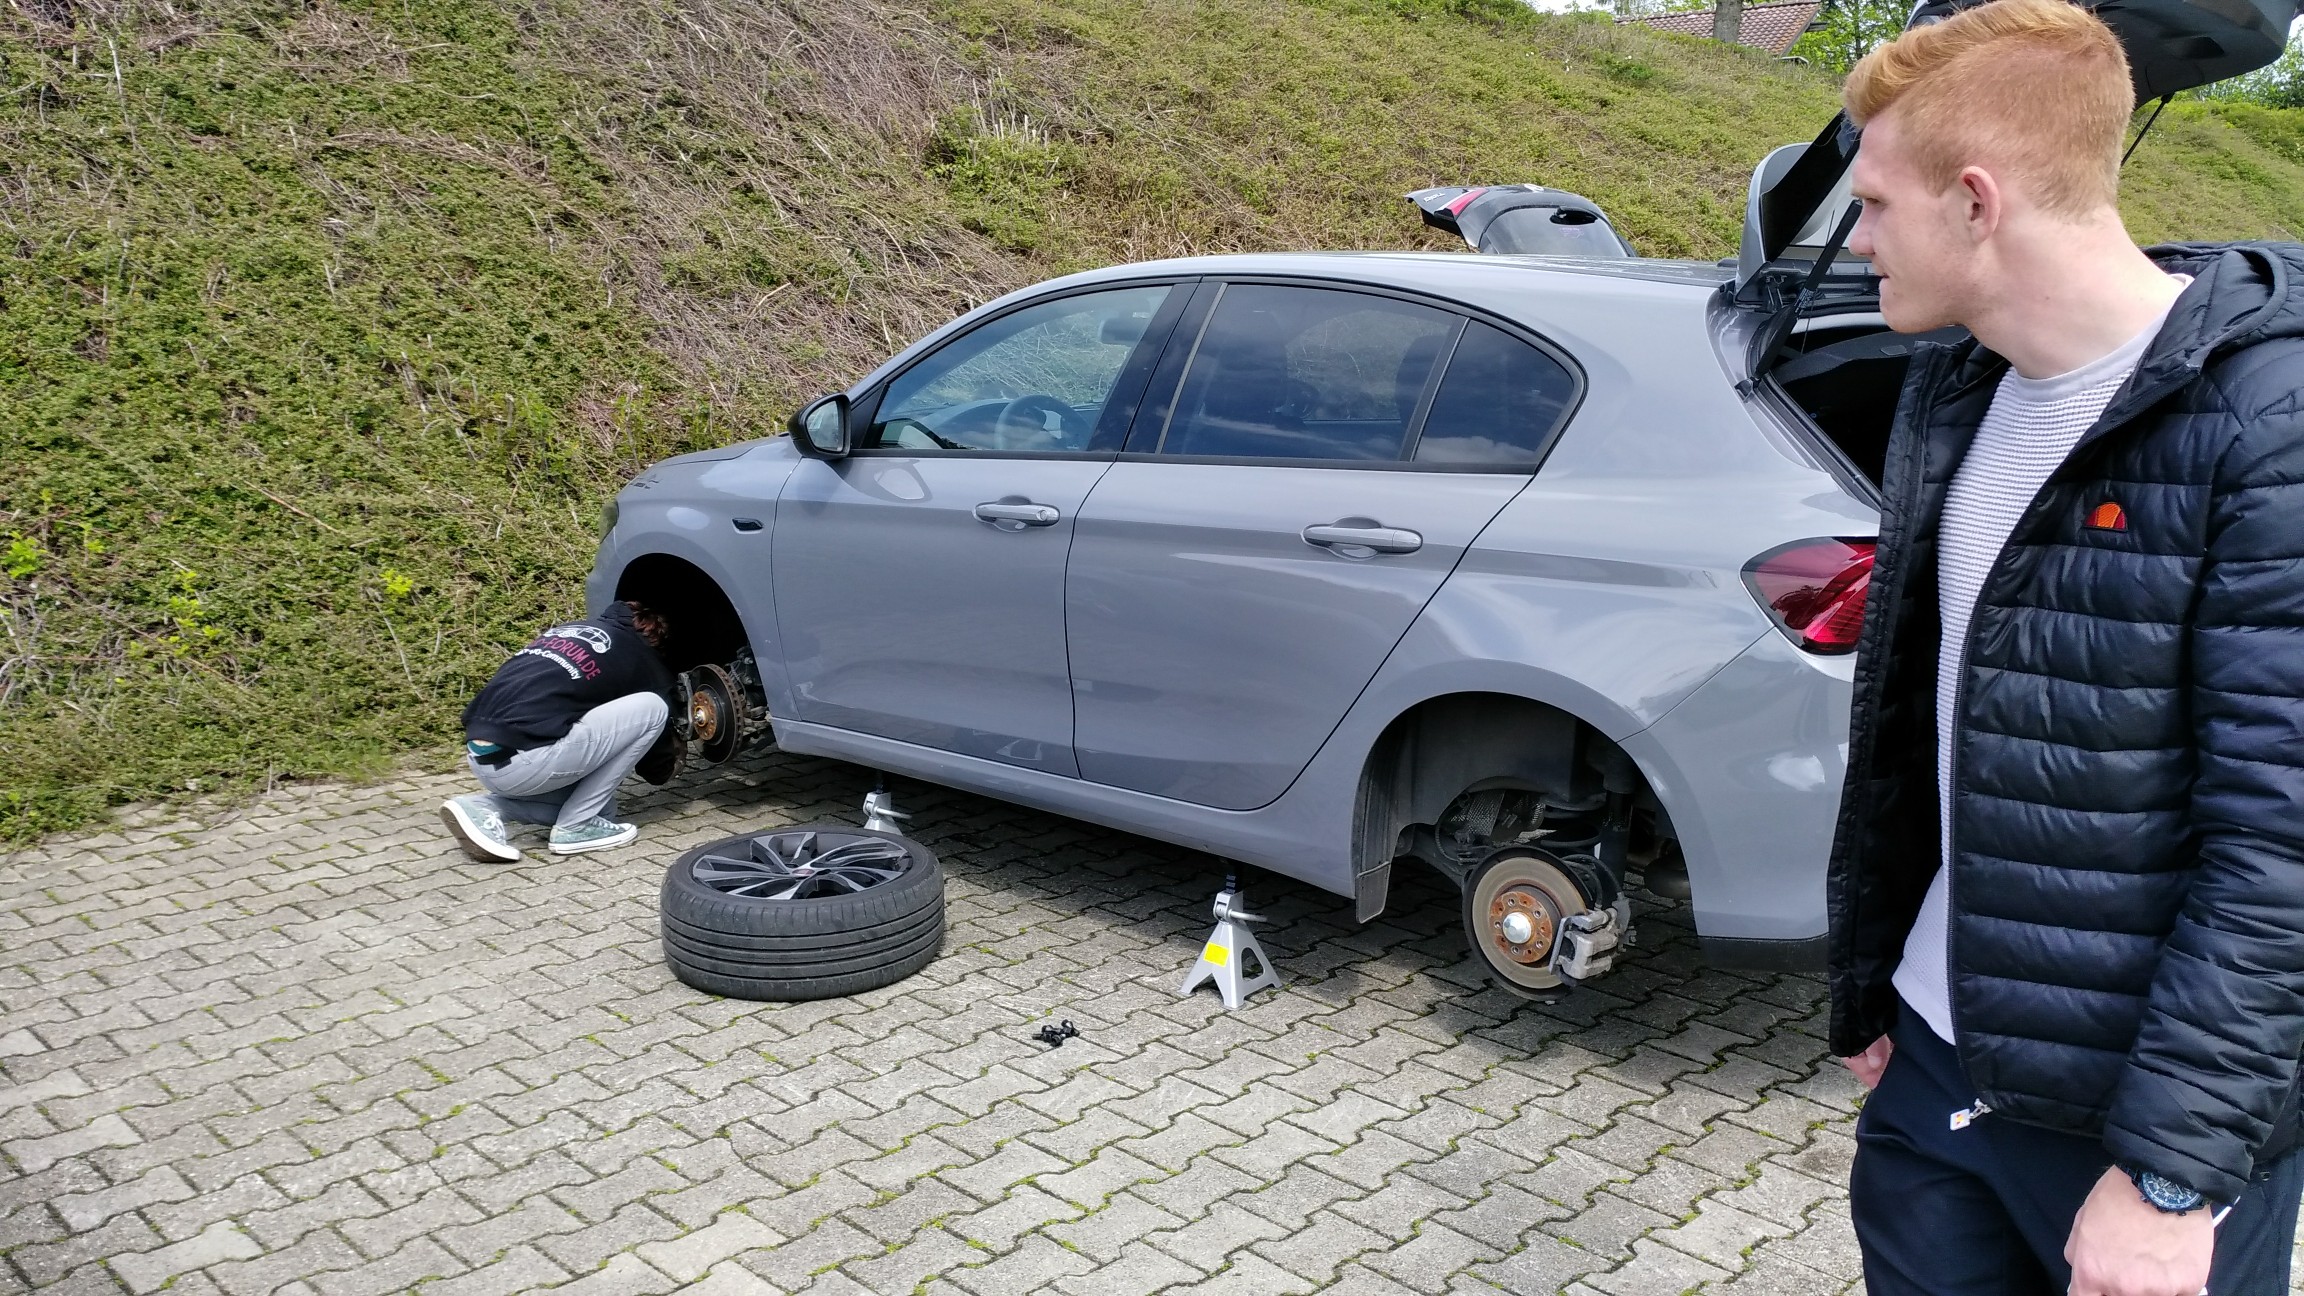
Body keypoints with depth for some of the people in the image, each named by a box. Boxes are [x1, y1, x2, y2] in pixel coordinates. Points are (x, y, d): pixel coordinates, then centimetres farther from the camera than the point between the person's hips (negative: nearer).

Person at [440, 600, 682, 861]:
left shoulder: (570, 630, 28)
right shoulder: (644, 659, 9)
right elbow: (657, 769, 17)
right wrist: (670, 757, 42)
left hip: (481, 756, 9)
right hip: (521, 760, -8)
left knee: (599, 805, 26)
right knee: (651, 710, 3)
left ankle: (482, 808, 7)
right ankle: (576, 827, 5)